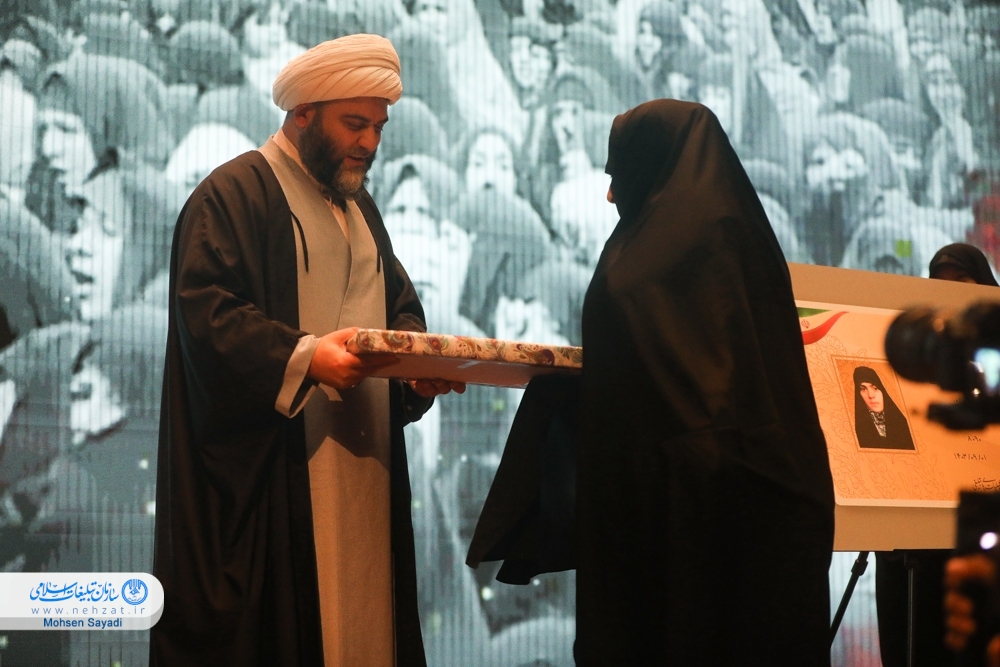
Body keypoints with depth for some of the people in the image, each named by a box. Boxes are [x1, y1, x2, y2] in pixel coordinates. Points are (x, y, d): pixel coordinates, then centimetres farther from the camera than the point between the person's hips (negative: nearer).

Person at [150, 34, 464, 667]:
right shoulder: (235, 193, -7)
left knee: (360, 609, 8)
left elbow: (401, 305, 21)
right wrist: (303, 359, -30)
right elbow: (204, 312, -17)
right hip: (268, 471, -8)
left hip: (361, 464, 8)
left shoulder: (358, 205, 20)